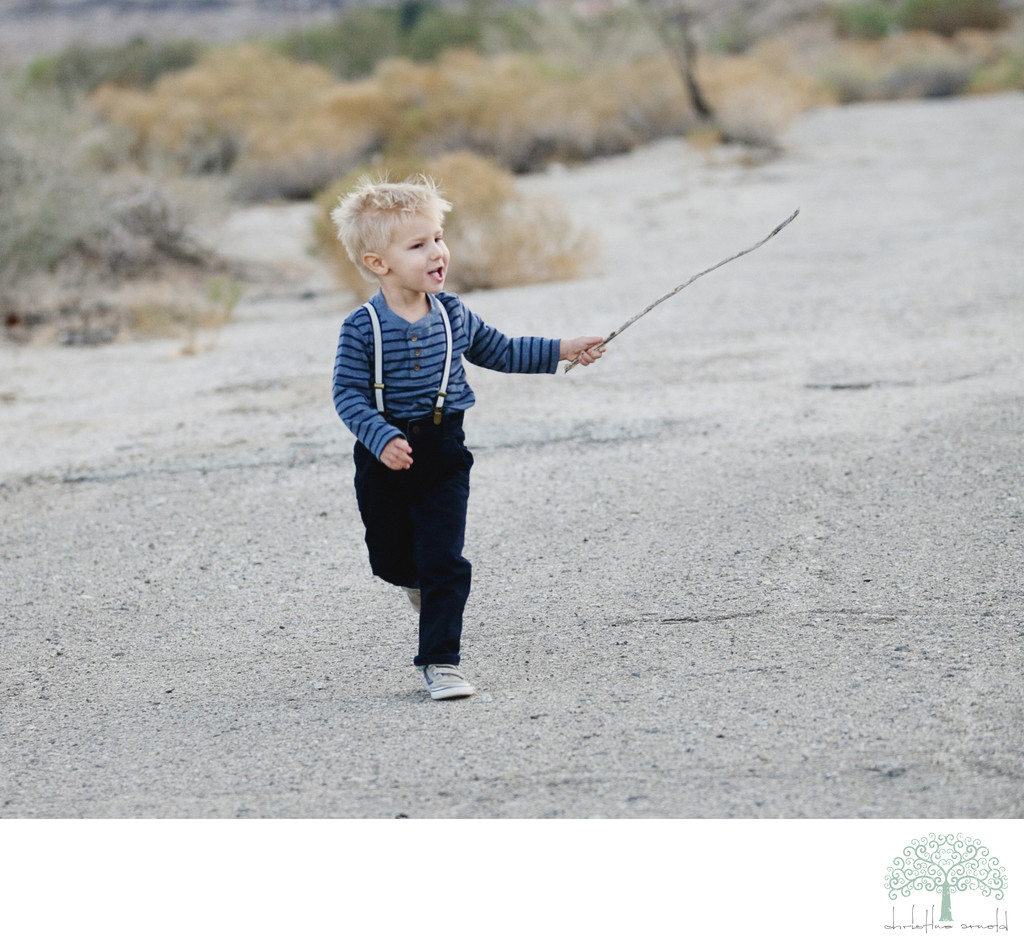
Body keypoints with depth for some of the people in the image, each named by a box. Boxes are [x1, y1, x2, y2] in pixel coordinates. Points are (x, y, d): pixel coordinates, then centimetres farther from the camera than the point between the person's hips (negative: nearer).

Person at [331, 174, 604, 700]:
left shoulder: (452, 315, 0)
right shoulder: (362, 329, -13)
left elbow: (499, 352, 16)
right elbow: (349, 395, -16)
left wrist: (559, 352, 13)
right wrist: (382, 439, -30)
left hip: (444, 457, 2)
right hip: (385, 459, -1)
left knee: (444, 563, -7)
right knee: (391, 560, 12)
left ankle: (440, 661, -1)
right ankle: (420, 579, 48)